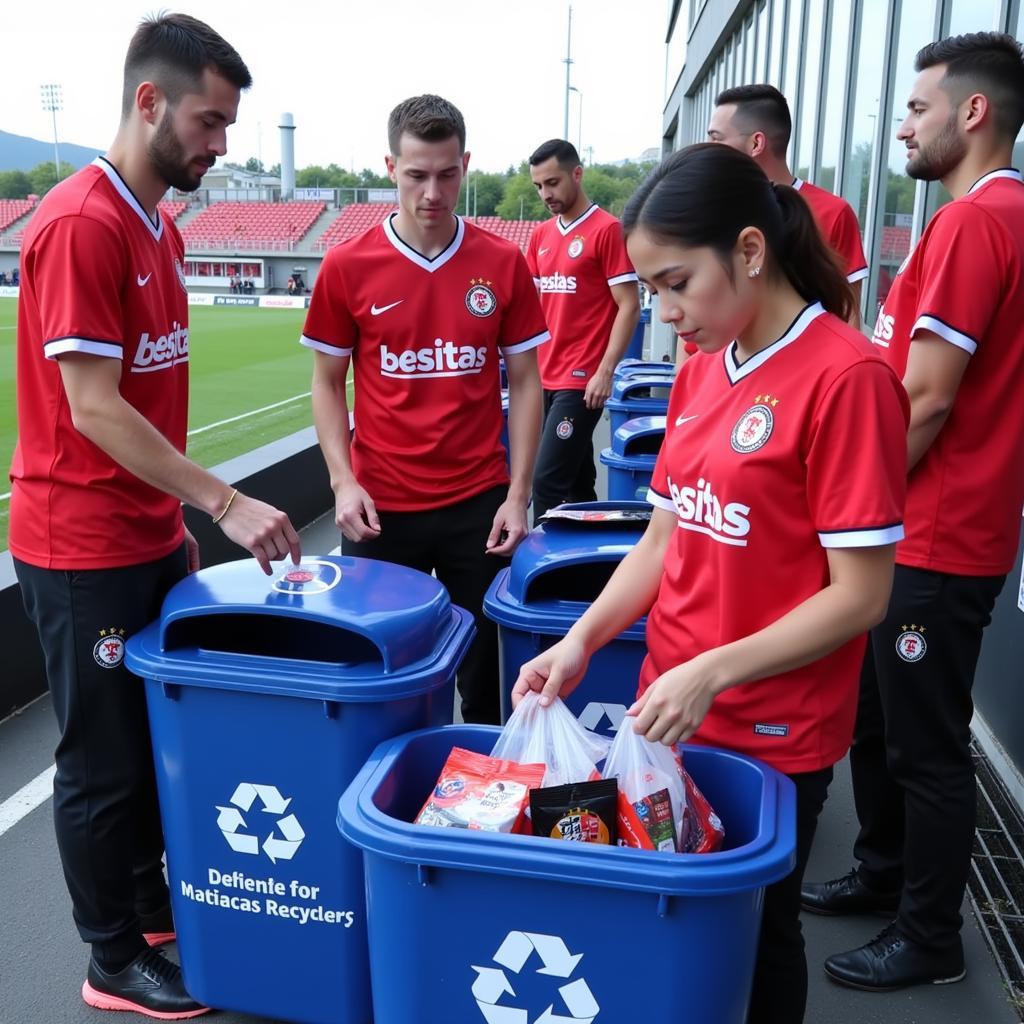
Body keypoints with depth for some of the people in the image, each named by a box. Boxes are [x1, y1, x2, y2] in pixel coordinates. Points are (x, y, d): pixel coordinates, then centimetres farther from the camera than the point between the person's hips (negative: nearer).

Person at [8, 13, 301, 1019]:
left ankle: (151, 906, 38)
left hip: (147, 540, 8)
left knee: (158, 739, 19)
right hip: (83, 553, -8)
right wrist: (223, 502, -21)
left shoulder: (158, 228, 10)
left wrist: (174, 519, 13)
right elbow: (93, 410, -21)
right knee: (103, 761, 6)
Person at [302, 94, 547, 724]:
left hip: (478, 504, 1)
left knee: (485, 670, 10)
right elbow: (328, 383, 5)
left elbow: (525, 382, 4)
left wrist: (518, 494, -2)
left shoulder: (503, 264, -1)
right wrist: (344, 481, -6)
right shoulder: (348, 267, -2)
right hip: (381, 509, 0)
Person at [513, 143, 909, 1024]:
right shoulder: (702, 369, 4)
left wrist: (713, 671, -22)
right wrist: (583, 640, -3)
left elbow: (860, 594, -17)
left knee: (752, 930, 14)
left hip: (772, 735, -6)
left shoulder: (847, 375, -18)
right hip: (671, 708, 6)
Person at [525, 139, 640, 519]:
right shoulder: (540, 235, 13)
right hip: (545, 379, 7)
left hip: (581, 381, -7)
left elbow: (629, 306, -10)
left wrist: (605, 372, -15)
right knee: (577, 480, 13)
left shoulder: (607, 229, -7)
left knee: (547, 481, -10)